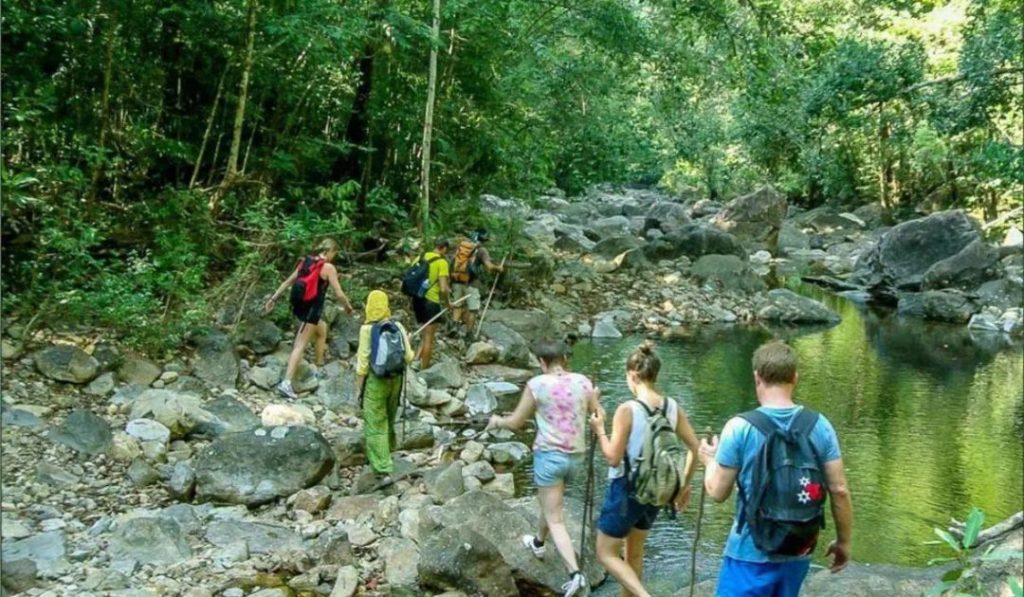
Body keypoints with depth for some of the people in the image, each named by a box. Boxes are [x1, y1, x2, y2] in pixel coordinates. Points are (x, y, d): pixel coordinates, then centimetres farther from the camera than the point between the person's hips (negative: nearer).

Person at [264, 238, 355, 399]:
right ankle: (286, 383, -12)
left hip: (300, 306, 8)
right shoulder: (329, 268, -11)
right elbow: (339, 294, -9)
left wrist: (273, 299, 18)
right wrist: (348, 307, 9)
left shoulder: (305, 262, 8)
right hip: (312, 310, -8)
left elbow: (287, 282, 12)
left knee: (323, 330, 30)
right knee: (300, 346, -7)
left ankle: (319, 369, 38)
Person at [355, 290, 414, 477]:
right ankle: (388, 448, 41)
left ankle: (381, 465, 0)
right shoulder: (398, 327, -2)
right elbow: (408, 357, -1)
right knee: (389, 418, 23)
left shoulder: (367, 329, -12)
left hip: (375, 380, -4)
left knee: (375, 424, 2)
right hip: (396, 379, 4)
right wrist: (407, 342, 20)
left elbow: (363, 363, -12)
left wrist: (358, 388, -4)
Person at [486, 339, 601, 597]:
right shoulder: (583, 381, -2)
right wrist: (595, 398, 25)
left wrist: (497, 421, 19)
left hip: (549, 454, -5)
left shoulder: (537, 384, -10)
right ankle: (538, 542, 54)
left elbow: (515, 422, -2)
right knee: (550, 501, 30)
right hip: (575, 455, 5)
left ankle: (576, 574, -13)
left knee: (555, 520, -1)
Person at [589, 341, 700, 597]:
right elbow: (695, 448, 2)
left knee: (606, 554, 9)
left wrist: (599, 430, -4)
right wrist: (685, 484, 14)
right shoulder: (672, 407, -3)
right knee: (635, 553, 23)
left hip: (626, 491, -6)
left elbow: (613, 458, -19)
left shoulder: (627, 409, -20)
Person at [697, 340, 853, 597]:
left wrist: (710, 460, 13)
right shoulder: (820, 426, -4)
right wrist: (844, 541, 11)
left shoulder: (740, 427, -14)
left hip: (751, 553, -4)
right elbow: (839, 490, -2)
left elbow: (717, 492, -8)